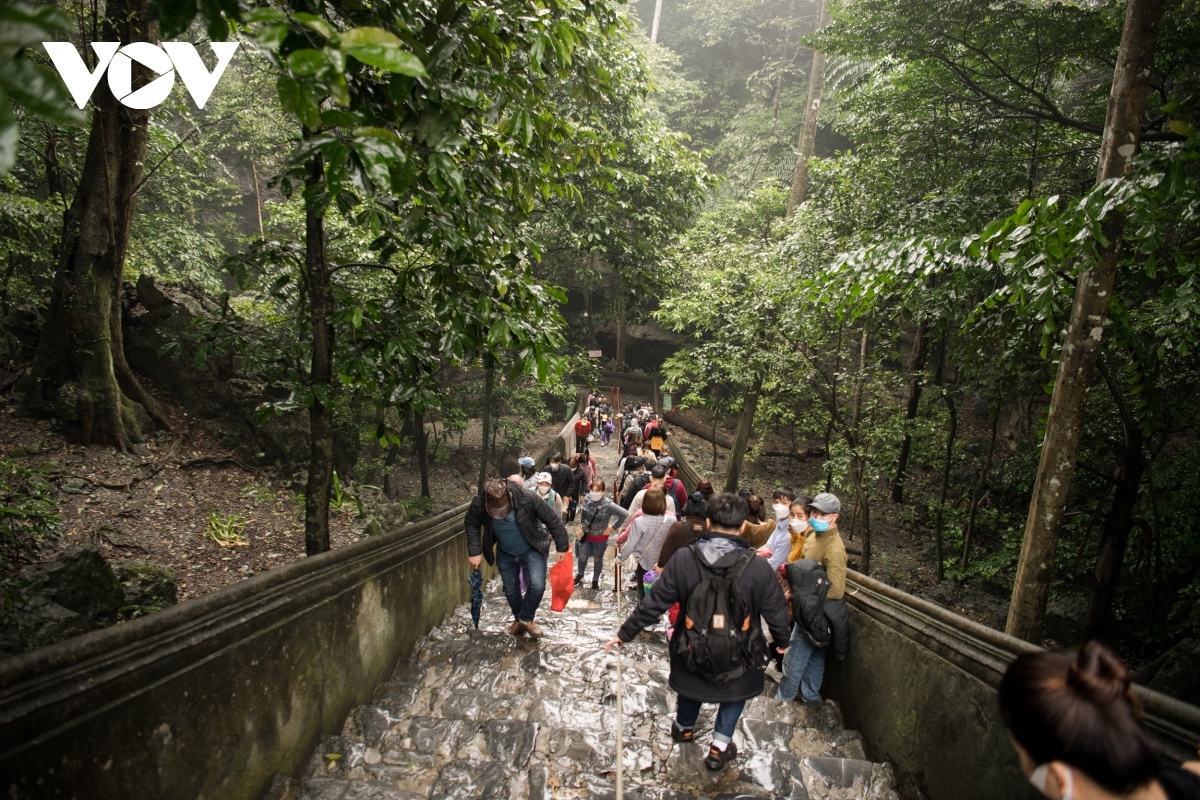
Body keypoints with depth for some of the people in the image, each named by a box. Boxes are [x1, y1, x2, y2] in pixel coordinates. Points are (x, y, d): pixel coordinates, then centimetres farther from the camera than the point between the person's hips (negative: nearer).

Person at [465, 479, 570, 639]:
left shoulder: (528, 499, -35)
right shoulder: (478, 505, -29)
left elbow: (553, 521, -21)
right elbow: (470, 525, -5)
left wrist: (561, 546, -12)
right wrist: (475, 552, -10)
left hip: (532, 550, -3)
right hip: (505, 554, 3)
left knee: (538, 585, -16)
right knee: (510, 589, 15)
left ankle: (526, 619, 10)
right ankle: (519, 620, 41)